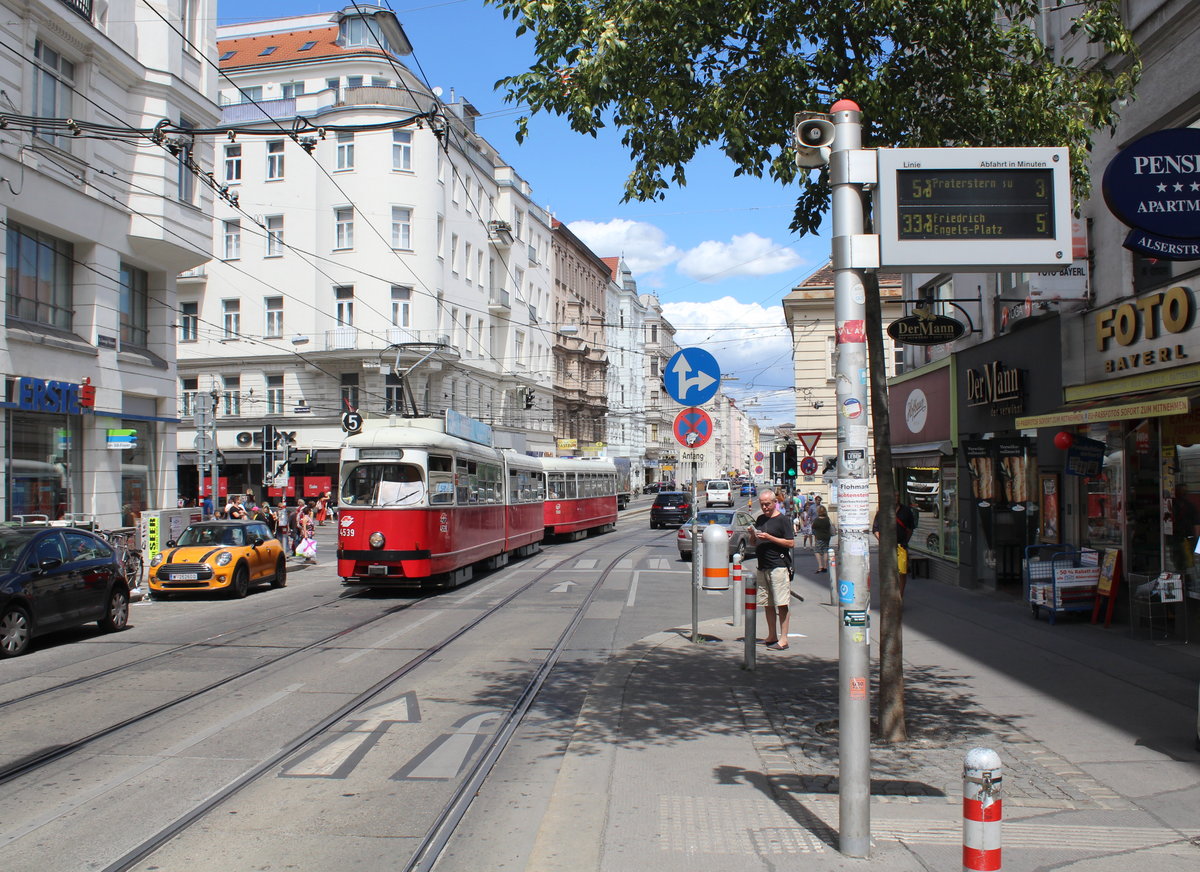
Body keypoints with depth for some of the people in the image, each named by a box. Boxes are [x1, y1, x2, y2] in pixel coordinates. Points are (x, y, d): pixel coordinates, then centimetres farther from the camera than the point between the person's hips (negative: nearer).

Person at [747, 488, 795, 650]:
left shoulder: (782, 519, -4)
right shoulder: (760, 519, 17)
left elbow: (791, 543, -11)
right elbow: (754, 543, 24)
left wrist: (769, 538, -17)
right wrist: (752, 534, 2)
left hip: (779, 566, -7)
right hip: (762, 567, 7)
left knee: (781, 604, -8)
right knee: (767, 604, 9)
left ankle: (783, 639, -8)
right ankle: (772, 636, 17)